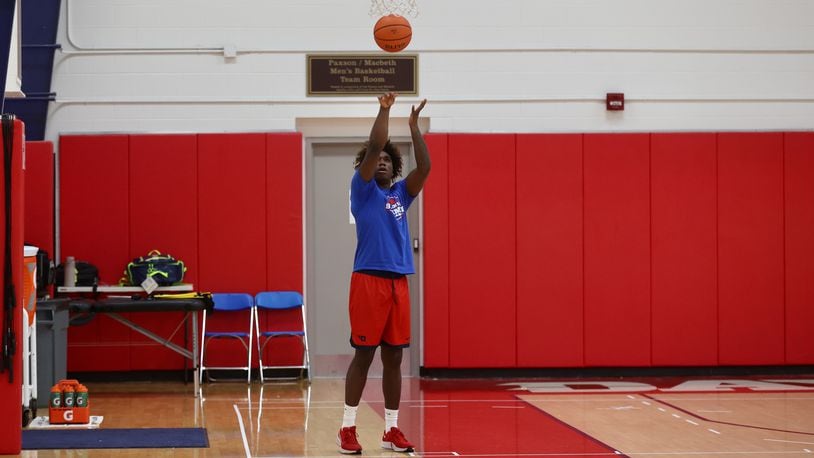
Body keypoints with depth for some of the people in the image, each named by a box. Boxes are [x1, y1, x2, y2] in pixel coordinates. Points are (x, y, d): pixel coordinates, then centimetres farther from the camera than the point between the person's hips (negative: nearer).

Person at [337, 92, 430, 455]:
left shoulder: (401, 194, 14)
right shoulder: (362, 190, 3)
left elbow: (424, 167, 1)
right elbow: (372, 148, -10)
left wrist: (414, 125, -2)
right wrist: (384, 109, -10)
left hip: (398, 282, 5)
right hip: (368, 280, -5)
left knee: (394, 357, 7)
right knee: (363, 354, -3)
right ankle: (347, 428, 4)